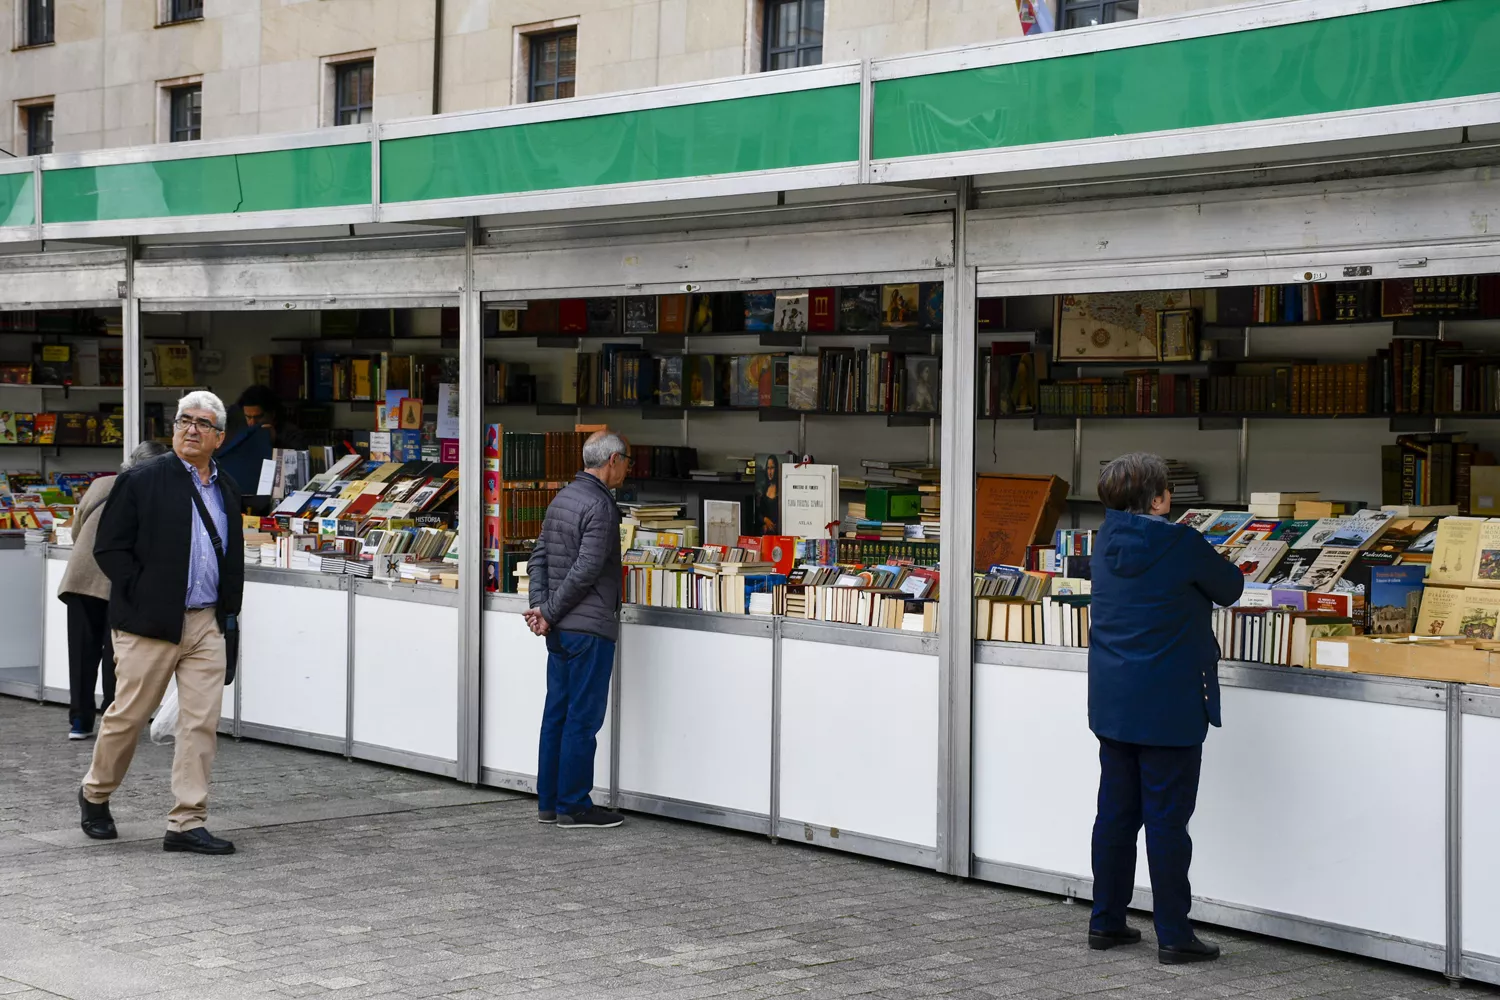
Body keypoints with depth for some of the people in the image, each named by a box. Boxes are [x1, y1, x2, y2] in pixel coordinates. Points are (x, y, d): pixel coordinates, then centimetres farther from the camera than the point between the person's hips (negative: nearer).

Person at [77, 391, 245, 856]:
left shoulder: (226, 492, 14)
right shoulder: (141, 481, -4)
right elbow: (109, 547, -7)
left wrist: (228, 609, 12)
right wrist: (141, 598, -11)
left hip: (207, 625, 5)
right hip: (149, 625, -5)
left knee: (202, 723, -1)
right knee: (128, 715, 4)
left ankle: (187, 823, 4)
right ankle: (95, 795, 28)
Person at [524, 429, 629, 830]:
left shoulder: (562, 498, 14)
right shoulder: (600, 505, -15)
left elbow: (539, 556, 13)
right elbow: (586, 569, -20)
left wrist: (540, 605, 2)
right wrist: (549, 613, -12)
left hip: (560, 629, 9)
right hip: (590, 627, -9)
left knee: (557, 714, 12)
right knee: (583, 718, -3)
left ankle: (549, 801, 18)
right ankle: (574, 807, 1)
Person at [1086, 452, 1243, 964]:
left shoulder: (1107, 539, 3)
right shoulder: (1180, 543, -15)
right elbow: (1229, 587, 0)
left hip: (1112, 704, 6)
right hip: (1168, 706, -6)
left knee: (1116, 811, 14)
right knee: (1167, 819, -2)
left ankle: (1106, 921, 21)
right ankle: (1173, 935, 3)